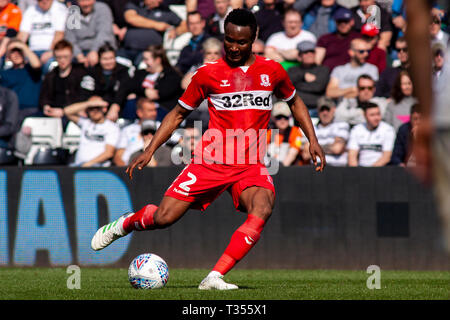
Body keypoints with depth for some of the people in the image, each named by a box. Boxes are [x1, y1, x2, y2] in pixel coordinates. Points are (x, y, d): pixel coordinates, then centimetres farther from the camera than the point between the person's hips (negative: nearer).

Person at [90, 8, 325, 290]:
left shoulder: (272, 71, 7)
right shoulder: (209, 74, 2)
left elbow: (294, 101, 26)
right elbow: (178, 114, 12)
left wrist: (313, 140, 14)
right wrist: (150, 151, 4)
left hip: (251, 166, 1)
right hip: (211, 160, -1)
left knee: (262, 209, -31)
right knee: (164, 217, -11)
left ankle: (215, 277, -31)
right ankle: (124, 224, 26)